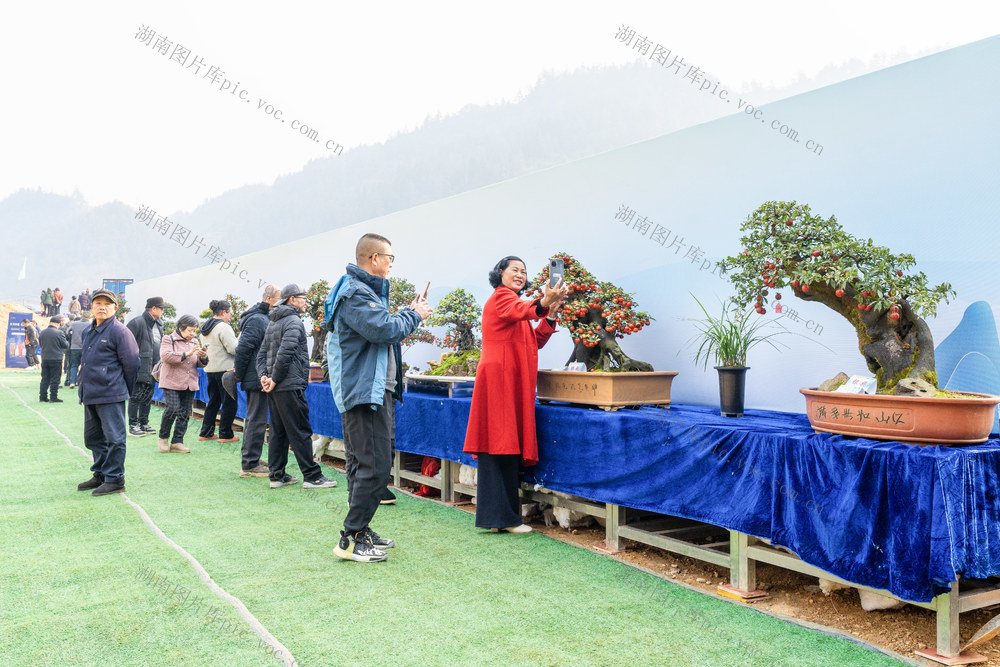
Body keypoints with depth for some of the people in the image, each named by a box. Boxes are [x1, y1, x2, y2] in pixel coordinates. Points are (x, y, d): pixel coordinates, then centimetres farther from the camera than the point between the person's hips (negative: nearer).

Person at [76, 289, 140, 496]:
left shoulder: (119, 331, -10)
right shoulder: (89, 332, 15)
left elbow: (131, 363, -11)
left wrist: (126, 390, -3)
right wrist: (84, 387, 20)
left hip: (110, 395, -9)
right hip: (90, 394, 9)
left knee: (114, 438, -3)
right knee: (93, 438, 17)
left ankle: (115, 479, 3)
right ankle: (100, 475, 29)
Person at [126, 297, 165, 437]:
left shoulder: (158, 325, 15)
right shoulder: (137, 322, -12)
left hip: (151, 370, 8)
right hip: (139, 368, -8)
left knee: (148, 397, 13)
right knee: (136, 397, -2)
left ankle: (144, 423, 23)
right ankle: (133, 426, 6)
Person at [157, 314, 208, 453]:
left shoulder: (194, 342, 16)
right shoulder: (168, 340, 0)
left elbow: (199, 364, 17)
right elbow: (166, 356, -17)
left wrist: (203, 357, -6)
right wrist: (186, 354, -21)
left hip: (189, 384, 5)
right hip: (172, 383, -5)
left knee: (185, 413, 4)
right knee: (173, 409, -13)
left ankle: (177, 442, 12)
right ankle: (163, 437, 9)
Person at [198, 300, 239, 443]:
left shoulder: (205, 328, 13)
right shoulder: (223, 327, -15)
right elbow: (233, 349, -18)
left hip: (210, 369, 9)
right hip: (224, 369, -9)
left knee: (213, 401, 17)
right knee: (229, 403, -1)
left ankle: (206, 433, 19)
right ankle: (225, 434, 2)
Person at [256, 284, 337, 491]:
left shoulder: (272, 323, 19)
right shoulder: (294, 321, -11)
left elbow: (262, 353, 18)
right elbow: (285, 352, -22)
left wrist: (263, 375, 5)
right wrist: (275, 379, -15)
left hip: (275, 388, 9)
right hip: (290, 386, -9)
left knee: (278, 431, 12)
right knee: (301, 432, -5)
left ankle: (277, 476, 16)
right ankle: (312, 476, -1)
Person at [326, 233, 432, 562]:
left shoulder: (363, 290, 20)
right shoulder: (356, 293, -15)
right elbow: (385, 330, -23)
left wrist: (407, 314, 9)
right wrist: (414, 315, -8)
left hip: (367, 390, 12)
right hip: (366, 391, -12)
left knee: (362, 465, 15)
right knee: (375, 466, -11)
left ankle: (360, 531, 24)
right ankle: (351, 540, -5)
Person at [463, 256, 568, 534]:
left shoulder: (512, 300, 28)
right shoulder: (501, 297, -1)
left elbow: (536, 341, 18)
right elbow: (520, 311, -27)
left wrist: (551, 313, 4)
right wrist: (544, 302, -46)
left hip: (514, 383, 10)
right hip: (500, 378, -10)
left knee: (502, 449, 8)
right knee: (501, 448, -10)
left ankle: (496, 517, 12)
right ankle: (503, 518, -8)